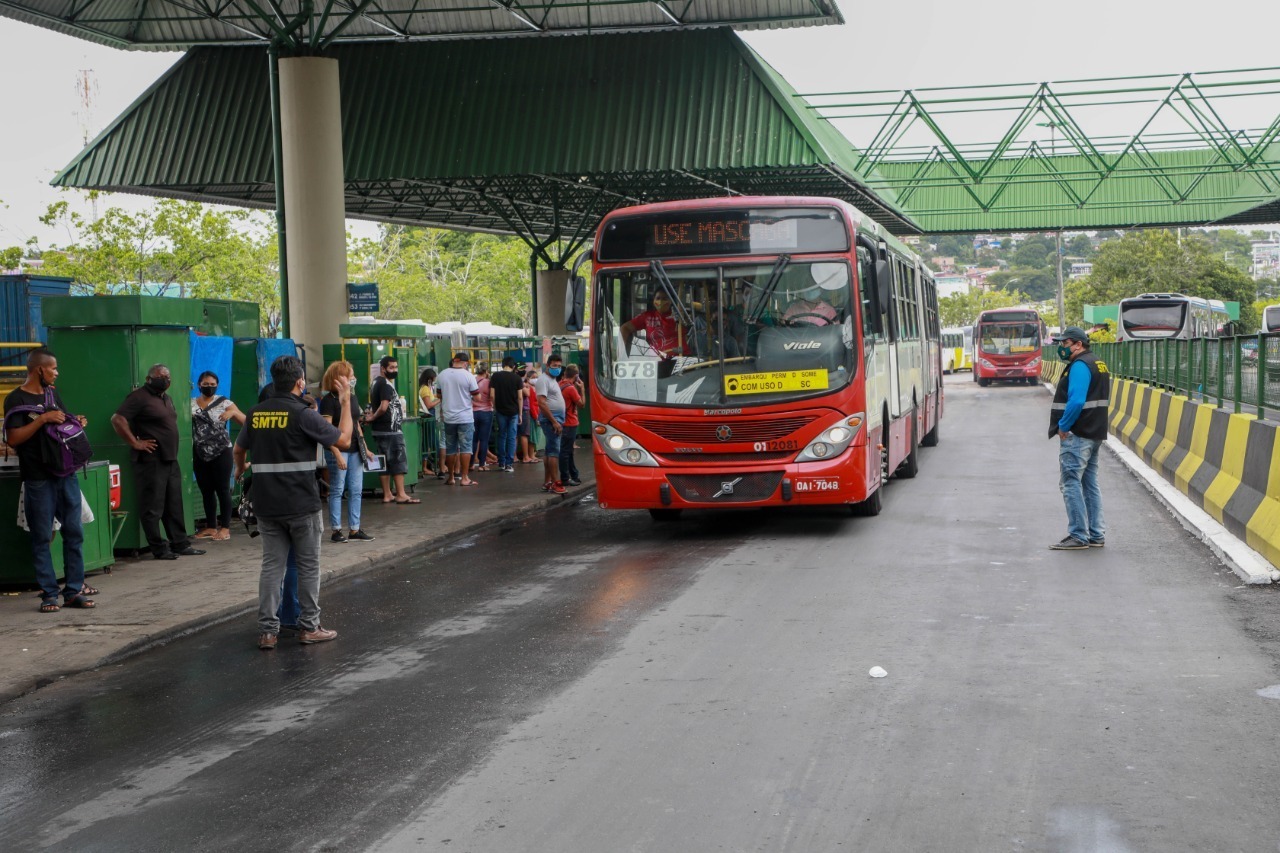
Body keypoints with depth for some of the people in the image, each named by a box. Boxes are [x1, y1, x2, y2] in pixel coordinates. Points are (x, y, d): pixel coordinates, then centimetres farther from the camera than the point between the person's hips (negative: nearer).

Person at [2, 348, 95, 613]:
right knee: (42, 538, 0)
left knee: (74, 533, 6)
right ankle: (49, 595, 5)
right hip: (39, 479, -6)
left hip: (66, 474, 7)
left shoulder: (52, 394, 15)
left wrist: (77, 422, 5)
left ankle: (74, 590, 12)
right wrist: (42, 419, -20)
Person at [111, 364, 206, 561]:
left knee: (174, 506, 12)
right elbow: (117, 420, -18)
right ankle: (159, 549, 1)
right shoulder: (139, 397, -9)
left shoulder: (166, 398, 18)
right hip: (151, 461, -9)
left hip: (171, 460, 9)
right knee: (153, 507, -3)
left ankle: (180, 544, 18)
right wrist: (135, 443, -18)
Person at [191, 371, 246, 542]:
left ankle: (225, 527, 1)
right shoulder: (190, 404, 10)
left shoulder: (224, 403, 0)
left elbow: (246, 422, -5)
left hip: (221, 452, -4)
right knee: (206, 491, 9)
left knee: (222, 490, -3)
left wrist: (233, 412, -23)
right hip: (200, 454, 4)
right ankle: (211, 526, 18)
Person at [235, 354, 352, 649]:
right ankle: (309, 627, 13)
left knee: (271, 565, 8)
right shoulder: (303, 414, -13)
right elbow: (343, 440, -9)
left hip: (267, 505, 5)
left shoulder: (256, 413, 4)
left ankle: (267, 630, 5)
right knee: (309, 566, 8)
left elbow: (239, 449, 20)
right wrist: (346, 402, 2)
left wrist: (240, 469, 43)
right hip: (302, 504, -5)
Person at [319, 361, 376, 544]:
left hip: (355, 450, 7)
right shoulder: (329, 400, -10)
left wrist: (365, 449, 17)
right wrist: (337, 454, -21)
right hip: (338, 451, -7)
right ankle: (336, 530, 7)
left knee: (356, 491, 7)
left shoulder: (353, 398, 13)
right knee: (337, 490, 0)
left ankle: (354, 530, 13)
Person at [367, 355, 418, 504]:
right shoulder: (386, 384, -16)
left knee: (386, 462, 11)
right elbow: (384, 407, -25)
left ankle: (387, 495, 14)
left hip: (380, 430, 9)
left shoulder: (376, 383, 15)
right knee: (399, 461, -4)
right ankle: (401, 495, -2)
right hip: (391, 429, -9)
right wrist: (373, 417, -10)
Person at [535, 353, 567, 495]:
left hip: (556, 419, 10)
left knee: (549, 450, 11)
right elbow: (542, 403, -20)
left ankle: (547, 482, 14)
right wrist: (554, 421, -22)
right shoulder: (544, 380, -12)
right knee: (554, 450, -11)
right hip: (550, 419, -10)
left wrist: (559, 421, 16)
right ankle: (555, 483, -12)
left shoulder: (553, 380, 18)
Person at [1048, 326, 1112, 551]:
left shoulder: (1080, 365, -15)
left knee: (1071, 483, -7)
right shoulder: (1098, 364, 17)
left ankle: (1078, 536, -6)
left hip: (1076, 435, -10)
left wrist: (1063, 426, -16)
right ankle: (1096, 535, 18)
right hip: (1094, 434, 10)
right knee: (1089, 484, 14)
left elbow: (1076, 401, -26)